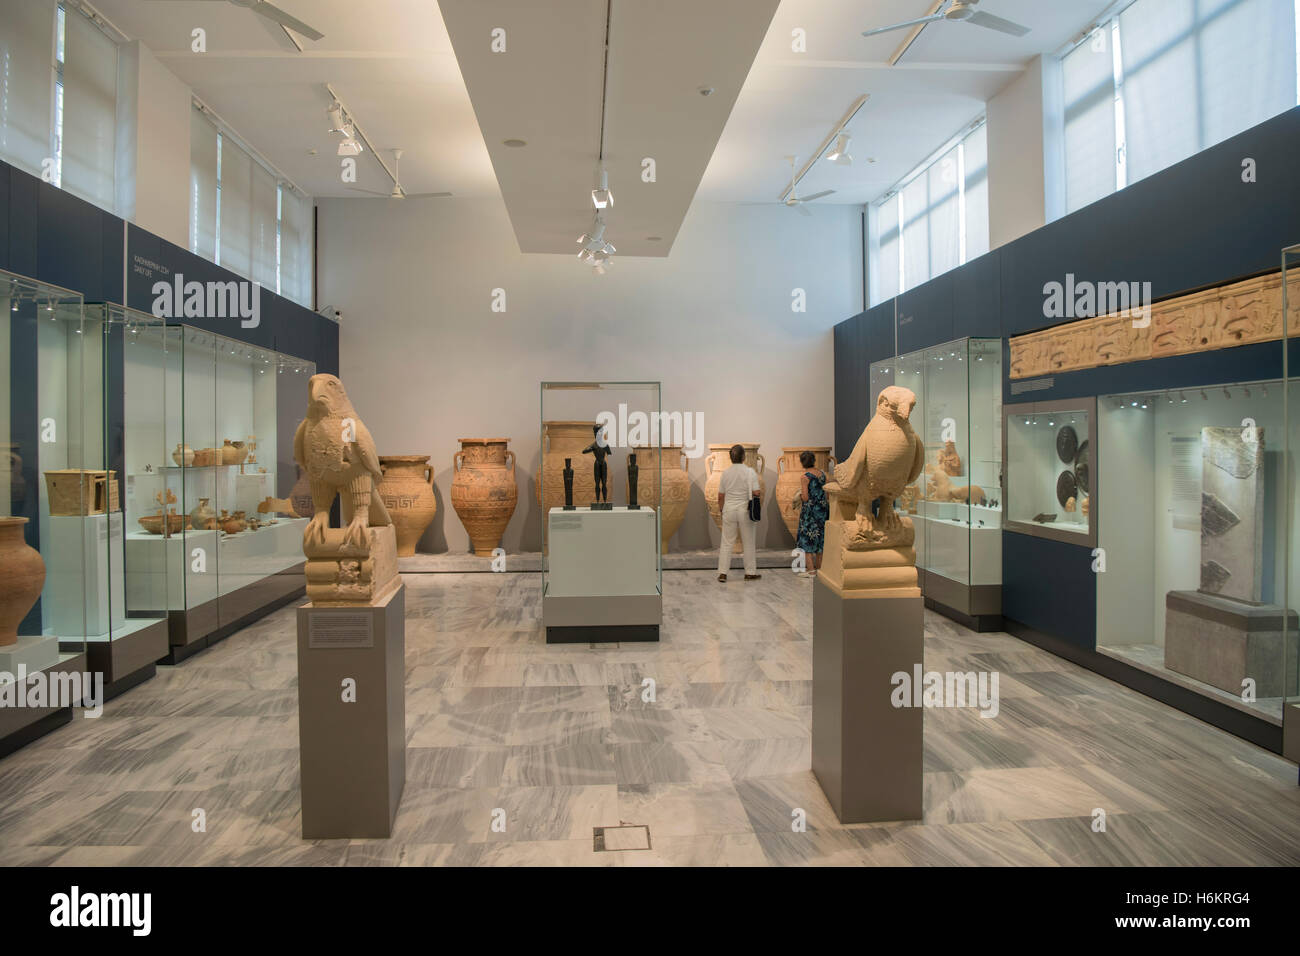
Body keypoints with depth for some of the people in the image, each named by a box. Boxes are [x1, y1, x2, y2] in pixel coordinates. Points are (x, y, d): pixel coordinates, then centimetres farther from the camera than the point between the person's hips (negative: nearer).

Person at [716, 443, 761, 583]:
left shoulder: (725, 473, 1)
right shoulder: (750, 472, -8)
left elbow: (720, 495, 5)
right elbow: (756, 492, -13)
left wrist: (721, 510, 19)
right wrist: (760, 493, 10)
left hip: (729, 509, 2)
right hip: (745, 510, -2)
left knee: (726, 542, 5)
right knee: (748, 542, 9)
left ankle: (722, 573, 2)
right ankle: (750, 572, 16)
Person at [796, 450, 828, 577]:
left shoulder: (805, 477, -14)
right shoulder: (822, 473, 5)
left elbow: (806, 498, -15)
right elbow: (826, 491, 9)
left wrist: (800, 494, 6)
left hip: (810, 509, -6)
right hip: (823, 508, 6)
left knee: (807, 539, 2)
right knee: (820, 538, 15)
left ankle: (811, 570, 0)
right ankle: (819, 567, 20)